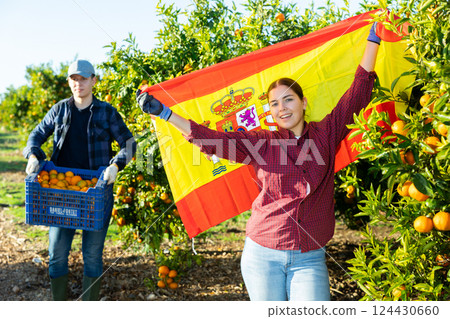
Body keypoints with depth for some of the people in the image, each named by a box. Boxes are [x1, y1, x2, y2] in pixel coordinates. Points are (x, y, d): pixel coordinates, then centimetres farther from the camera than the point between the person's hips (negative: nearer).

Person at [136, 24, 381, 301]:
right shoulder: (262, 143, 4)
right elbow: (212, 139, -2)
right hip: (263, 254, 0)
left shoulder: (325, 135, 6)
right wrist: (162, 112, -5)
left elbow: (358, 93, 7)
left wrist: (373, 39, 10)